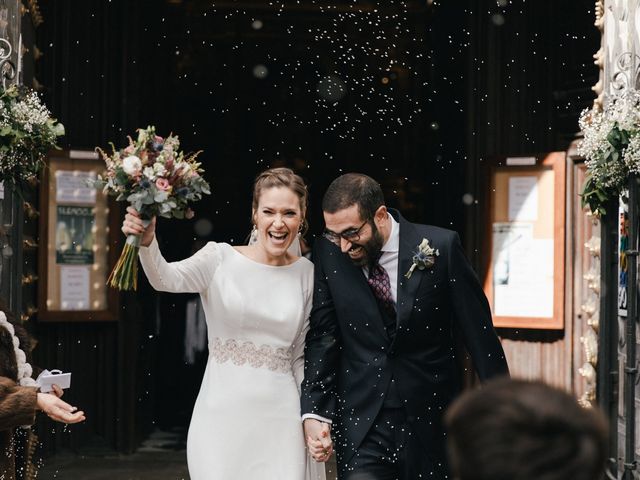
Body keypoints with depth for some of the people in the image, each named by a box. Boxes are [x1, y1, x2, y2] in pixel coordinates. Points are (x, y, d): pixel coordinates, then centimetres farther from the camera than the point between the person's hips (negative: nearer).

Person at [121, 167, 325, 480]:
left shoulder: (307, 274, 4)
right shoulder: (221, 258, -2)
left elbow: (302, 355, 10)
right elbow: (167, 280, -20)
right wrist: (147, 242, -39)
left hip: (279, 419, 2)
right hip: (222, 415, -1)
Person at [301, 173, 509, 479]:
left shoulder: (441, 247, -10)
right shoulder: (328, 254, -5)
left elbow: (479, 333, -5)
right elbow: (322, 338, -1)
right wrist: (314, 413, -11)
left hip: (430, 418, 0)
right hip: (360, 418, 1)